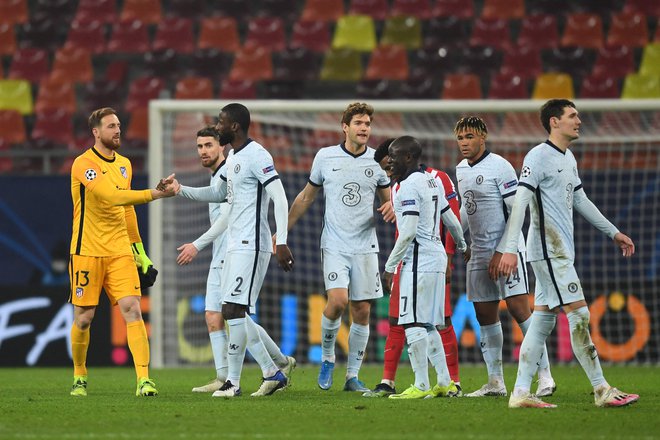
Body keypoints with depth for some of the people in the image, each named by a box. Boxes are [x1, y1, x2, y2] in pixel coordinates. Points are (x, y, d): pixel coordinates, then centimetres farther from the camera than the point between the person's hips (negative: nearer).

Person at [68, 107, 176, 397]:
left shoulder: (124, 165, 12)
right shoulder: (83, 164, -11)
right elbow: (112, 196, -26)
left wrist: (139, 250, 22)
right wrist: (155, 193, -31)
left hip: (120, 251, 5)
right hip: (87, 251, -5)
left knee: (132, 309, -11)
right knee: (84, 318, 2)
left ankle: (143, 379, -17)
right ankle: (79, 377, 24)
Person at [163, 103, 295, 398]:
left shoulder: (257, 156, -13)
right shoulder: (233, 158, 17)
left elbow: (279, 197, -19)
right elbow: (219, 194, 33)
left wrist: (281, 242, -26)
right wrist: (181, 190, 23)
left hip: (252, 246, -10)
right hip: (235, 246, 10)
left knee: (234, 311, -12)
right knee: (236, 315, 9)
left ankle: (233, 382, -7)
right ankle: (276, 369, 18)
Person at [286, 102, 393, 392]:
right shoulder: (325, 157, 2)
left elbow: (387, 199, 14)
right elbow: (307, 196, 14)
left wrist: (390, 208, -11)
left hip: (365, 246, 2)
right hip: (334, 245, -2)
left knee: (362, 312, 1)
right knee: (338, 300, -20)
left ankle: (353, 376, 10)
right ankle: (327, 358, 4)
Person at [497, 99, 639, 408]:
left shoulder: (568, 159, 17)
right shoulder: (538, 157, -12)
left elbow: (580, 200, 27)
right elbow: (520, 202, -17)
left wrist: (613, 232, 29)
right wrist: (509, 249, -24)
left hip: (560, 252, 10)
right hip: (549, 251, -10)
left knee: (542, 321, 6)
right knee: (579, 315, -10)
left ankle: (521, 393, 6)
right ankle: (602, 391, -8)